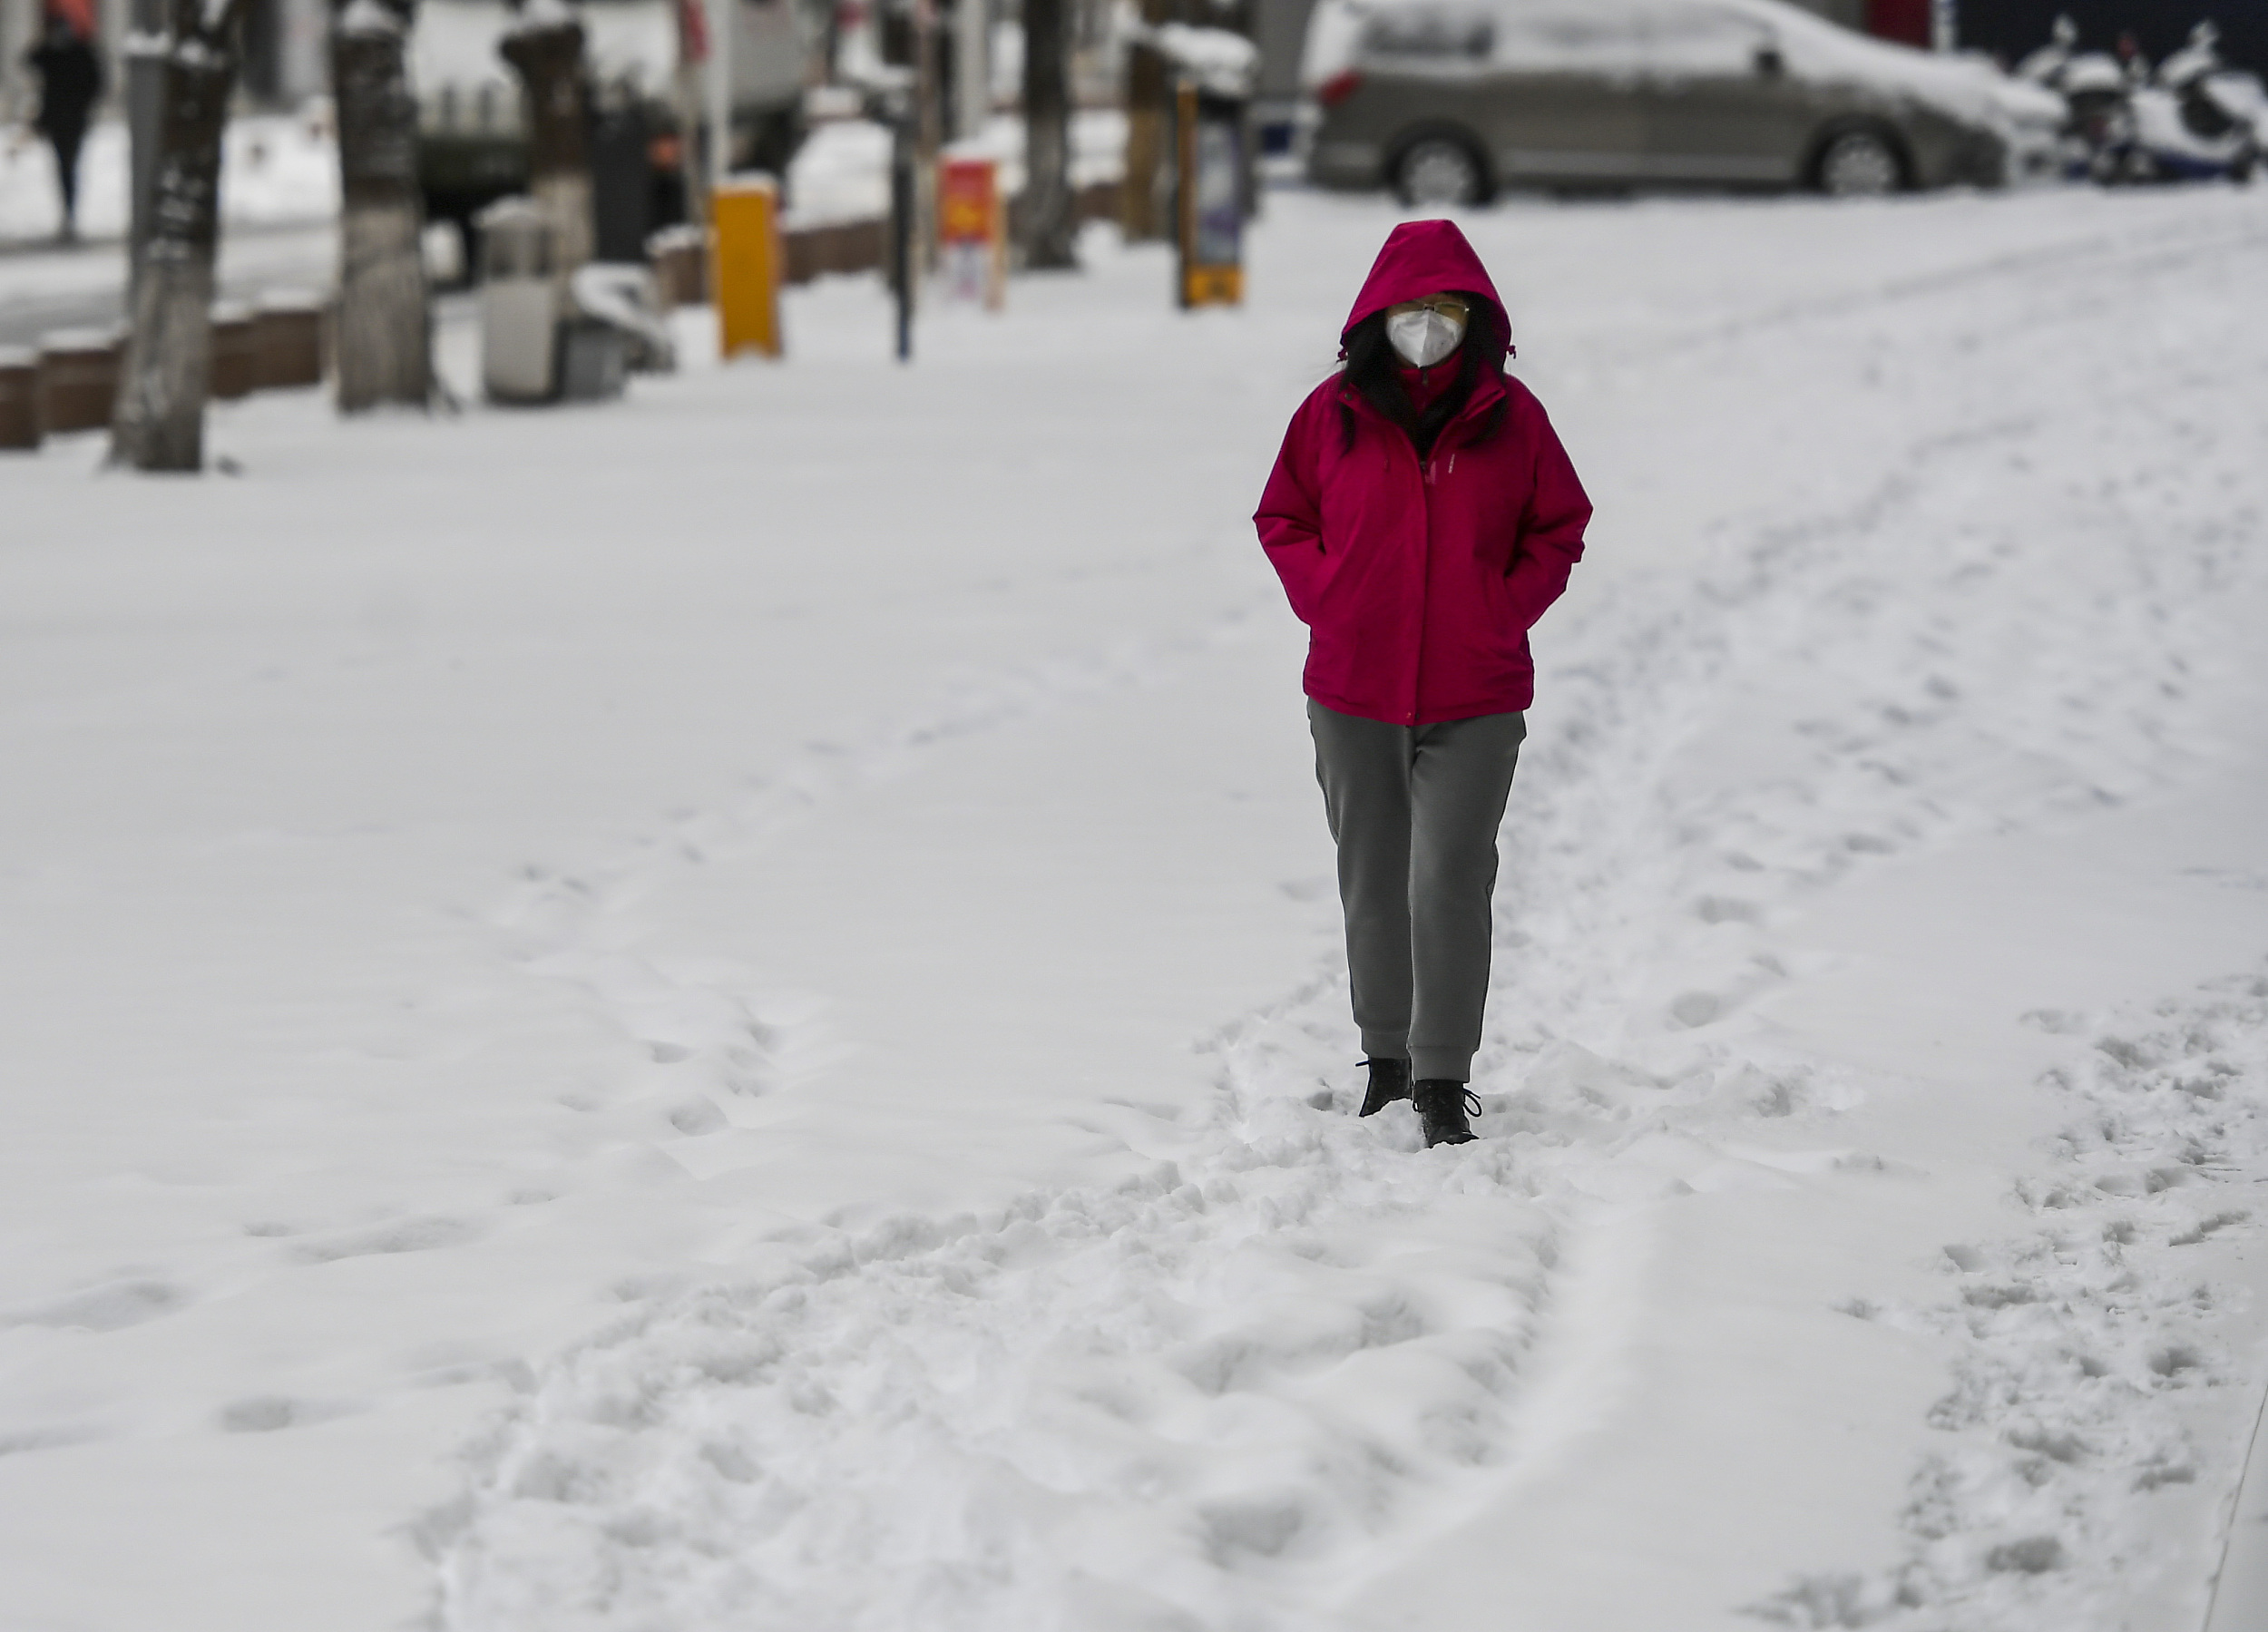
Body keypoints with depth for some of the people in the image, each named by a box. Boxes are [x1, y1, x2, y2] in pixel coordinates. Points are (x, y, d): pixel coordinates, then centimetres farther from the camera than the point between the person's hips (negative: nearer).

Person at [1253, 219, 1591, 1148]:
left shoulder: (1510, 417, -1)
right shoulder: (1334, 412, 1)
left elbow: (1559, 529, 8)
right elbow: (1283, 519, 11)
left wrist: (1504, 613, -4)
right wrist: (1326, 602, -3)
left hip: (1475, 701, -2)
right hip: (1353, 696, 2)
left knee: (1448, 882, -10)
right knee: (1373, 884, 12)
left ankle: (1444, 1081, -5)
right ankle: (1385, 1060, 27)